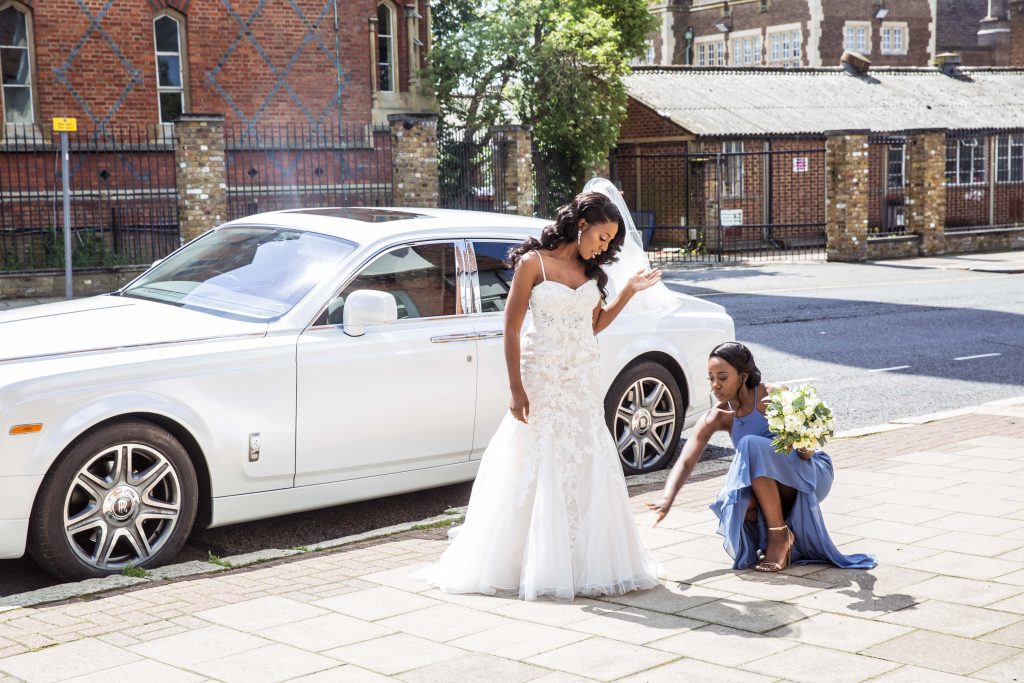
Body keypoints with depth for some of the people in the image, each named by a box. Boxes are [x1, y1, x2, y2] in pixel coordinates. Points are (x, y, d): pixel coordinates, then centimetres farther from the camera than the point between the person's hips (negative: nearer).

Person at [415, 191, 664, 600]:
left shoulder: (590, 270, 9)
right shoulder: (534, 263, -9)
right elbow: (511, 329, -10)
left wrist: (629, 290, 7)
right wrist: (516, 389, -14)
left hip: (585, 380, 6)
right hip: (543, 378, -6)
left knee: (585, 470, 6)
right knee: (537, 472, -1)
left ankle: (584, 563, 15)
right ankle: (536, 566, 7)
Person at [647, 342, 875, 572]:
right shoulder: (718, 418, -8)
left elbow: (806, 453, -16)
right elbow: (685, 462, -16)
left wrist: (804, 446, -40)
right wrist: (667, 500, -33)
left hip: (812, 475, -4)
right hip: (766, 489, 4)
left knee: (751, 445, -31)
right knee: (735, 503, -31)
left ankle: (780, 536, -23)